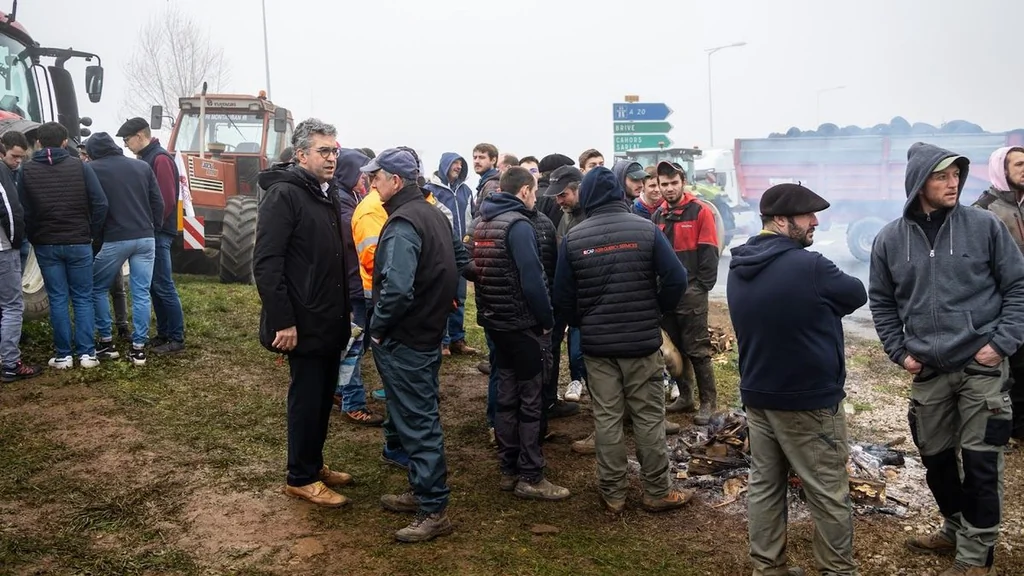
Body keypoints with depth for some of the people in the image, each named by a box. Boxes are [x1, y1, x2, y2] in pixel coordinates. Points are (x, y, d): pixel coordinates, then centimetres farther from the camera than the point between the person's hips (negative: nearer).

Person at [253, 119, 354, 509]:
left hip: (331, 322, 9)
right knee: (306, 398, 2)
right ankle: (301, 479, 17)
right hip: (305, 324, -8)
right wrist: (282, 321, -23)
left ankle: (315, 464, 32)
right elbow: (266, 263, -21)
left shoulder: (328, 195, 13)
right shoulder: (284, 195, -15)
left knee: (324, 396, 17)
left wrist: (346, 308, 15)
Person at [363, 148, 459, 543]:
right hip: (429, 332, 10)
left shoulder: (402, 224, -20)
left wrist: (377, 327, -16)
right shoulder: (433, 214, 11)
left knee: (416, 423, -2)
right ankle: (423, 492, 31)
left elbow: (397, 289, -30)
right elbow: (446, 273, 19)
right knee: (422, 417, 18)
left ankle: (434, 511, 6)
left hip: (404, 341, -10)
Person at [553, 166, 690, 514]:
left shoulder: (573, 239, -3)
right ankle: (657, 492, 17)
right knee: (649, 416, 8)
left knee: (606, 418, 8)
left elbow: (563, 297, -2)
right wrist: (657, 312, 6)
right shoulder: (646, 230, -6)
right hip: (642, 340, -1)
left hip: (596, 344, 1)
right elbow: (676, 279, -10)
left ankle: (613, 494, 17)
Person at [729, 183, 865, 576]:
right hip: (810, 400, -7)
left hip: (757, 396, 7)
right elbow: (857, 295, -6)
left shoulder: (738, 269, 2)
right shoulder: (809, 266, -21)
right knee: (829, 494, 8)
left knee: (764, 485, 14)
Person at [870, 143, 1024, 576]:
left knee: (980, 463, 0)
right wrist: (899, 351, 4)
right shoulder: (890, 240, 1)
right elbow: (881, 301, 12)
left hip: (982, 368, -3)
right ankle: (957, 529, 37)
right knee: (936, 458, 14)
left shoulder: (985, 226, -5)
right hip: (928, 372, 3)